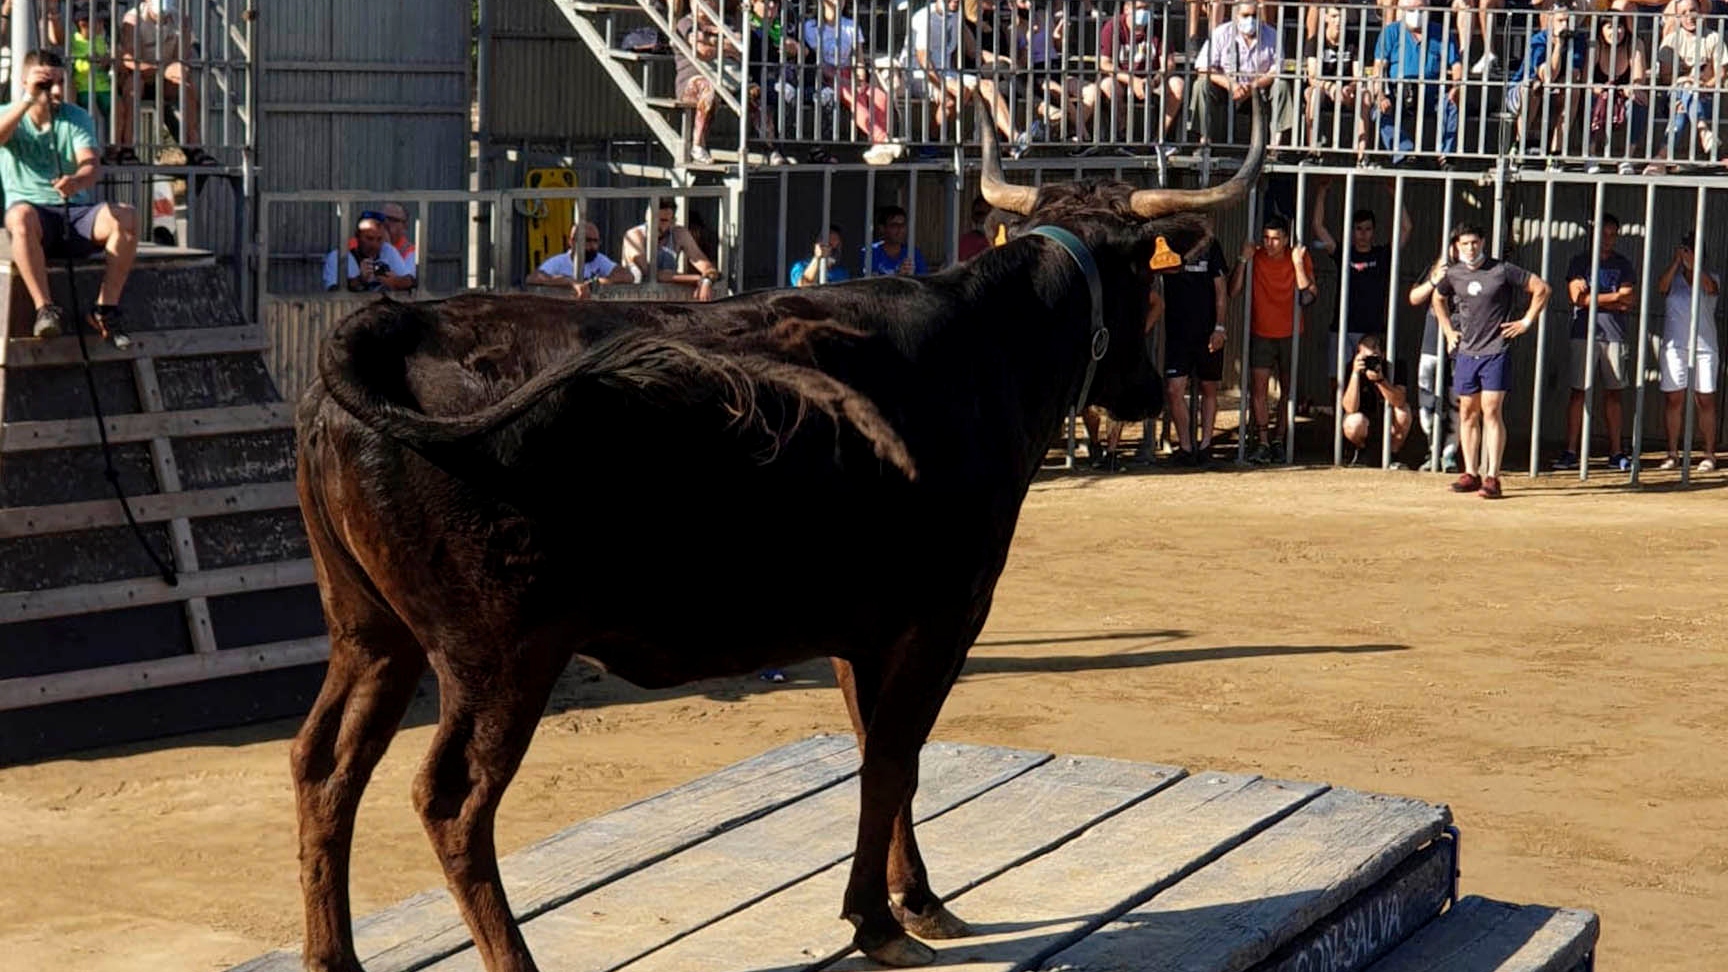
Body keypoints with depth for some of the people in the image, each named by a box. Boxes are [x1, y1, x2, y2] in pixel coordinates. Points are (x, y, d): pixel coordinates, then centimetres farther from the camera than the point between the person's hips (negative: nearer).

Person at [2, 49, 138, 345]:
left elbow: (90, 164, -10)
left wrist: (77, 181, -34)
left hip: (76, 212, 2)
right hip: (34, 211, -2)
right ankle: (45, 308, -37)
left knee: (126, 217, -27)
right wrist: (28, 99, -21)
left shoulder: (77, 117, 9)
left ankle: (106, 308, -22)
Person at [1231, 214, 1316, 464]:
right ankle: (1263, 444, -10)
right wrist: (1244, 260, -21)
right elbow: (1233, 291, -13)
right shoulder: (1255, 258, -5)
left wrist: (1298, 264, -24)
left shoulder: (1299, 258, -6)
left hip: (1290, 335, 1)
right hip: (1261, 333, 0)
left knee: (1288, 390, 7)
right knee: (1259, 388, -10)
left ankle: (1279, 440, 18)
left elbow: (1307, 297, -16)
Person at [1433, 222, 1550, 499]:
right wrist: (1448, 331, 20)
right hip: (1466, 352, 5)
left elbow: (1541, 289, 0)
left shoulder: (1503, 270, -6)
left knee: (1491, 411, -11)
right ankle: (1471, 473, 15)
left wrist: (1526, 322, -3)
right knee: (1467, 413, 7)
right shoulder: (1453, 275, 7)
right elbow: (1438, 299, 29)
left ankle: (1492, 477, -13)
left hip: (1496, 351, -5)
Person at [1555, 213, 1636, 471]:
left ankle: (1615, 452, 7)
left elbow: (1631, 302, 3)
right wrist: (1615, 298, -3)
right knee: (1578, 392, -5)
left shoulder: (1624, 265, 14)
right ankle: (1571, 451, -5)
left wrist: (1595, 298, -5)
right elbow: (1578, 297, -6)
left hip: (1614, 336, 2)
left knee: (1614, 393, 4)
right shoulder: (1580, 261, 6)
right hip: (1584, 334, -2)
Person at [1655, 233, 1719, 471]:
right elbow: (1661, 286, -9)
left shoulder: (1709, 278, 8)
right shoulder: (1673, 278, 12)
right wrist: (1677, 261, -12)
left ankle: (1709, 454, 2)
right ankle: (1672, 453, 5)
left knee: (1706, 400, -2)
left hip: (1704, 346, -1)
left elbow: (1711, 288, -15)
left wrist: (1693, 263, -23)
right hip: (1674, 345, 1)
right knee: (1673, 400, 0)